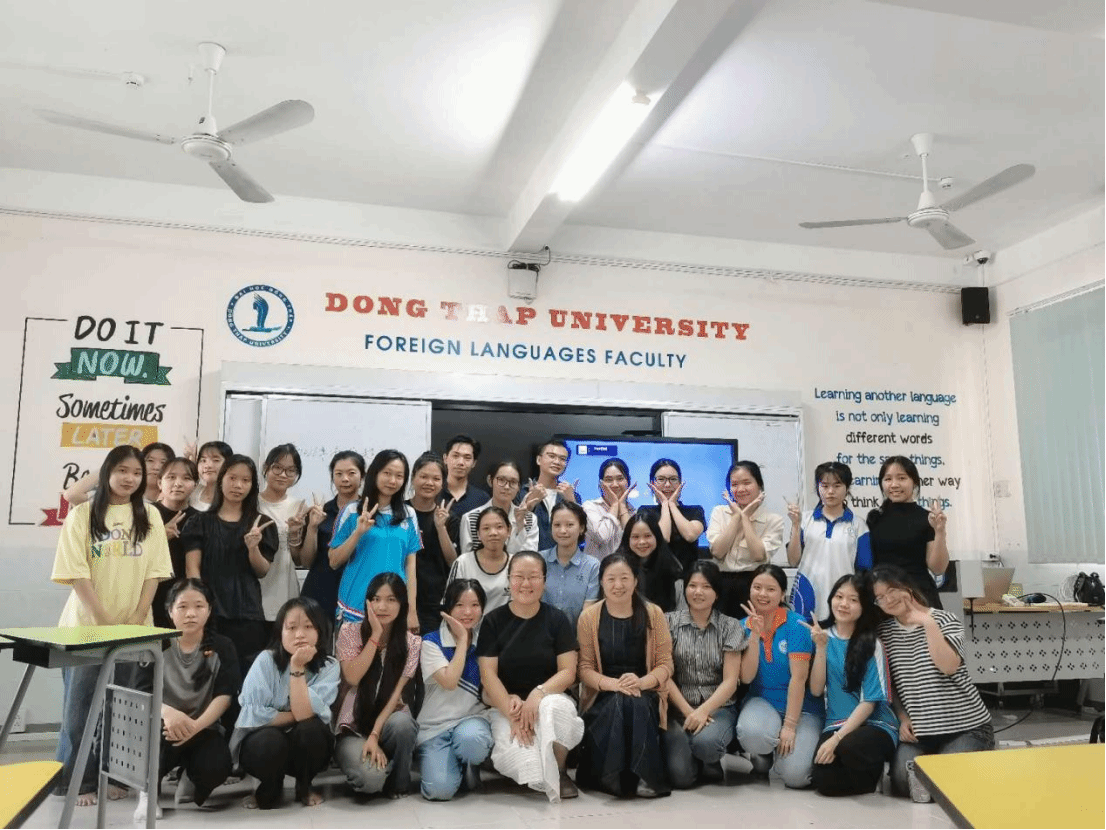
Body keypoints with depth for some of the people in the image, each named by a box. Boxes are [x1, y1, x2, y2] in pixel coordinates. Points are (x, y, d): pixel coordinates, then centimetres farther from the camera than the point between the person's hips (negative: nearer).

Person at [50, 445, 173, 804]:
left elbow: (154, 571, 2)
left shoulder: (150, 516, 5)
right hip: (87, 624, -2)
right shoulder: (83, 514, -3)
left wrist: (137, 618, -8)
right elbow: (76, 572, -9)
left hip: (133, 627, 2)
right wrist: (104, 620, -15)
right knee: (80, 704, 2)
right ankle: (76, 781, 15)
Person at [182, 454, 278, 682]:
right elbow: (192, 567, 1)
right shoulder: (201, 521, 8)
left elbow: (262, 571, 7)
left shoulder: (260, 524, 9)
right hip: (209, 611, 0)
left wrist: (253, 547, -13)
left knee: (247, 673, -4)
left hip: (247, 614, 1)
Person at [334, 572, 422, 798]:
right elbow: (353, 678, -15)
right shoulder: (350, 631, -3)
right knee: (370, 777, -32)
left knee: (401, 723, -36)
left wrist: (375, 734, -21)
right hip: (353, 726, -1)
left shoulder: (412, 642, -2)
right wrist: (376, 635, -17)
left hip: (388, 720, 2)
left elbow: (396, 693, -9)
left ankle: (398, 783, -7)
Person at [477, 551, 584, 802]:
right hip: (504, 705, 0)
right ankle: (546, 779, 6)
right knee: (514, 751, -31)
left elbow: (568, 672, -4)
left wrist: (538, 694, -22)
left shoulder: (557, 619, 1)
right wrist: (513, 713, -18)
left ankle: (559, 772, -8)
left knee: (555, 707, -36)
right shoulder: (493, 621, 0)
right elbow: (488, 675, -5)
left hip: (549, 698, 0)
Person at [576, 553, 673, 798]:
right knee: (617, 705, -33)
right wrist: (612, 684, -22)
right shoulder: (589, 617, 0)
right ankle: (608, 775, -23)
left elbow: (665, 664, -1)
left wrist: (640, 683, -22)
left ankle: (644, 776, -24)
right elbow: (584, 668, -2)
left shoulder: (653, 614, 1)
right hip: (603, 697, 0)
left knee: (634, 704, -33)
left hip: (644, 695, 0)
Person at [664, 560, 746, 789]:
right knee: (680, 775, -21)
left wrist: (703, 711, -17)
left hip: (718, 707, 0)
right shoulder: (669, 622, 4)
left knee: (705, 742, -34)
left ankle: (711, 762, 4)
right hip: (678, 707, 0)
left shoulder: (730, 627, 5)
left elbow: (730, 681, -2)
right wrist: (688, 711, -12)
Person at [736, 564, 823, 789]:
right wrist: (755, 634, -20)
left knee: (794, 775, -23)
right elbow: (746, 677, -10)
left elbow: (798, 677, -16)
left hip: (801, 707, -2)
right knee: (751, 732, -34)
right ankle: (762, 758, 3)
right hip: (761, 701, 2)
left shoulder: (796, 625, -12)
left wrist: (790, 725, -20)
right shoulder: (744, 626, -1)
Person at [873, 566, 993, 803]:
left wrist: (928, 623, -27)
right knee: (902, 778, -21)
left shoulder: (944, 620, -6)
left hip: (966, 726, -3)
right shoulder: (884, 631, 5)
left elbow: (948, 666, -24)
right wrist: (903, 718, -2)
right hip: (917, 729, 3)